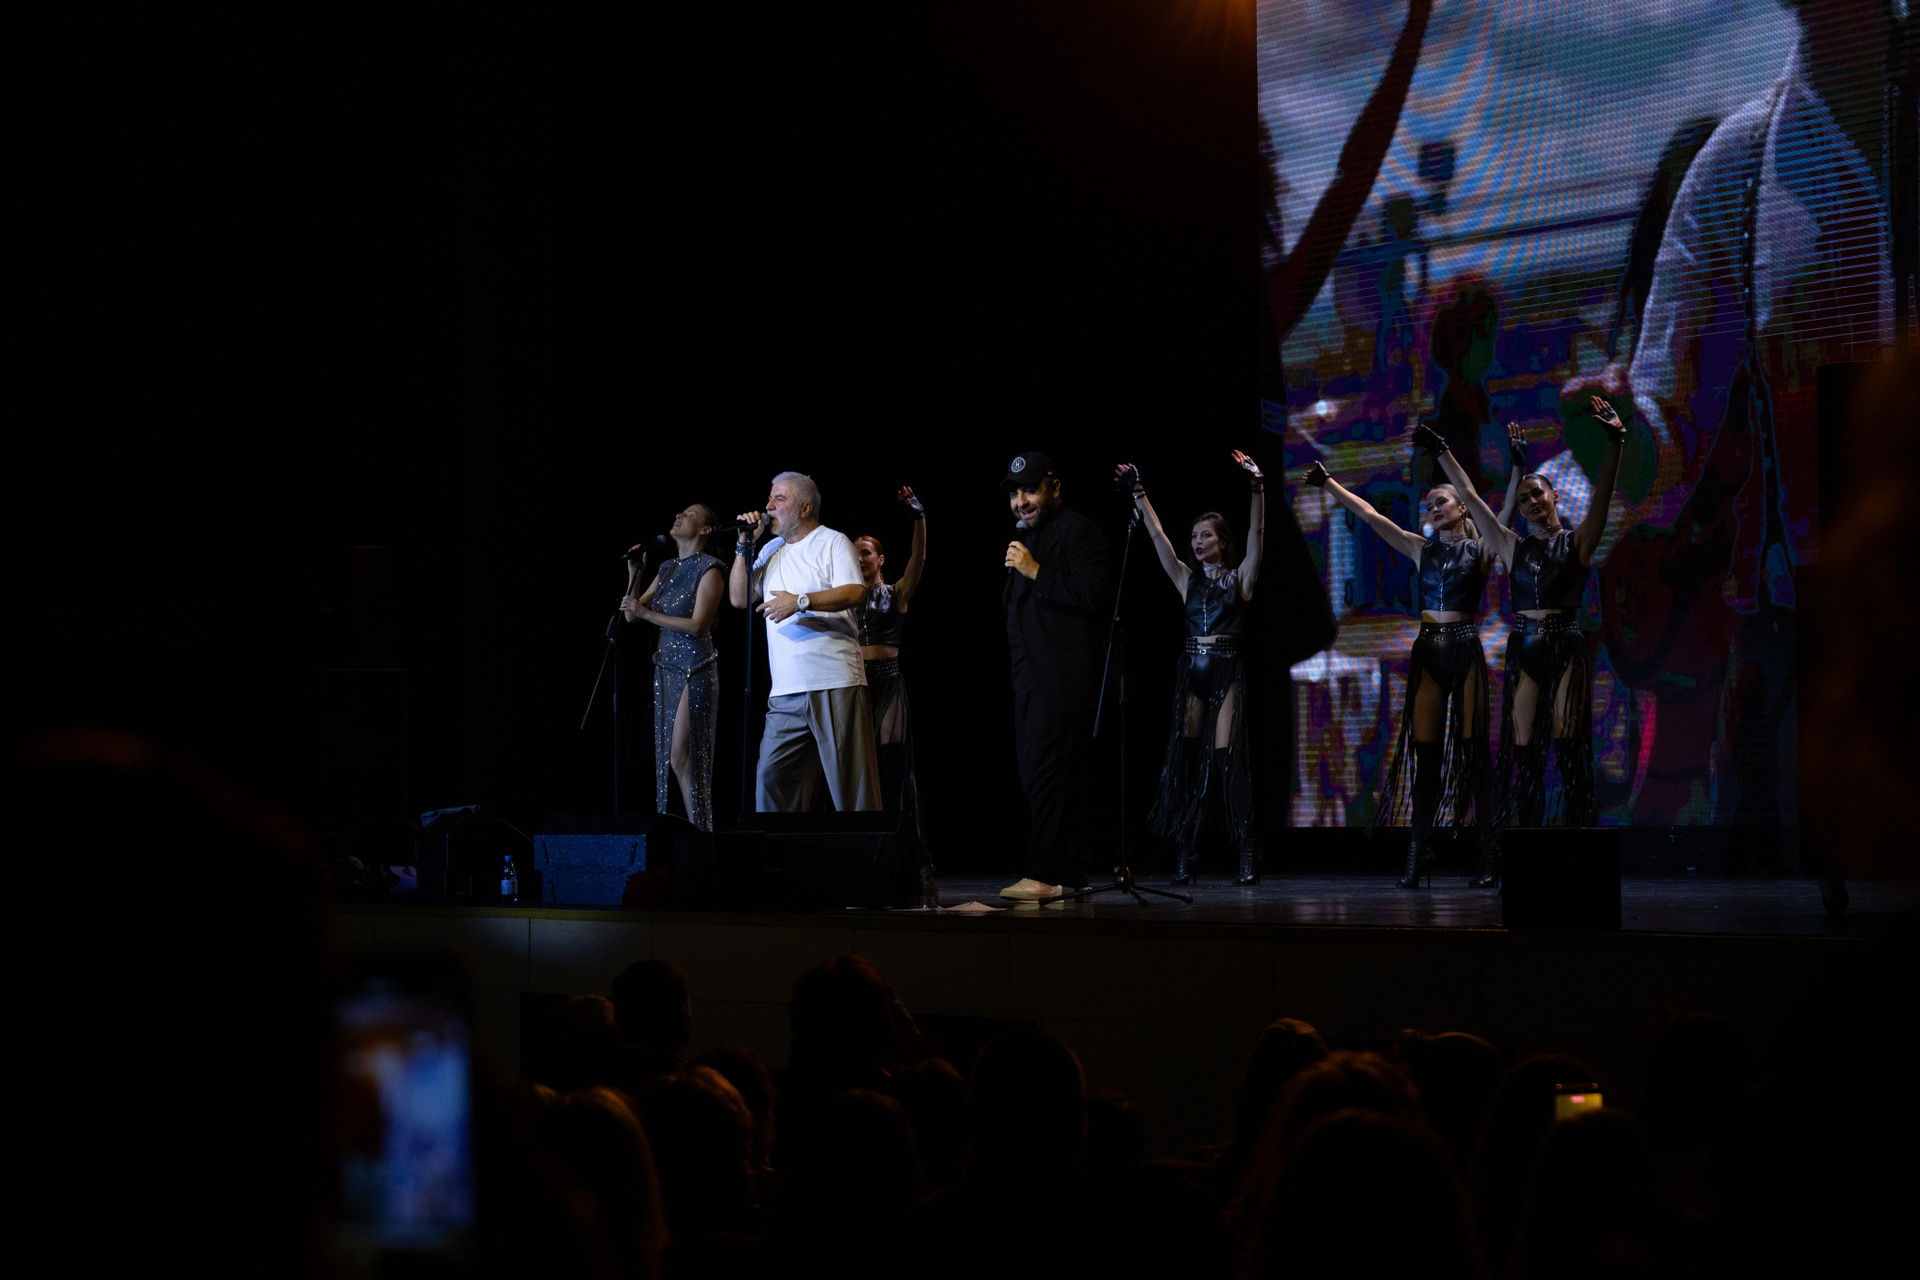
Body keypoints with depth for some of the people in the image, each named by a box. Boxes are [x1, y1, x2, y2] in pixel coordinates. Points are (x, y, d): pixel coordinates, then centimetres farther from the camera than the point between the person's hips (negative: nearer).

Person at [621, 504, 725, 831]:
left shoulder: (708, 570, -7)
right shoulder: (667, 569, 15)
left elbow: (697, 625, -15)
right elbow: (631, 614, 15)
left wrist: (647, 613, -14)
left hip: (696, 671, -8)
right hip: (666, 669, 8)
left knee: (681, 759, -12)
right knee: (666, 758, 4)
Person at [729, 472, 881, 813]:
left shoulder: (832, 542, 3)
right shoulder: (772, 551, 22)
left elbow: (855, 593, -11)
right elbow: (739, 598, 19)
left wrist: (801, 601, -20)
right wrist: (745, 545, 11)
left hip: (835, 685, -6)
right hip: (786, 692, 6)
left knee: (851, 781, -9)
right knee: (771, 778, -1)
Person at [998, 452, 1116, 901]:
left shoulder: (1078, 531, -6)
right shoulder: (1026, 536, 24)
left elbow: (1094, 593, -19)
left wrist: (1036, 572, -19)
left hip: (1064, 679, -10)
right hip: (1031, 679, 10)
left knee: (1047, 774, -15)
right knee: (1036, 776, 7)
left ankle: (1045, 874, -17)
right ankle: (1068, 877, 9)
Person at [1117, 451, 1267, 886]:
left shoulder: (1240, 577, 4)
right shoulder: (1187, 578, 12)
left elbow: (1256, 534, -9)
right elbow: (1158, 537, 8)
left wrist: (1258, 488, -20)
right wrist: (1139, 494, 3)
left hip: (1227, 671, -4)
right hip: (1192, 670, 4)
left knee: (1227, 756, -9)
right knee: (1187, 756, 0)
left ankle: (1247, 852, -7)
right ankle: (1186, 854, 1)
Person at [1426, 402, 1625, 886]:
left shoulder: (1578, 541, 6)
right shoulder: (1513, 546, 13)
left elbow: (1603, 493, -8)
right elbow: (1469, 496, 15)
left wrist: (1614, 442, -22)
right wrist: (1442, 452, 14)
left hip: (1566, 650, -3)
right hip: (1524, 650, 3)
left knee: (1566, 751, -5)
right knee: (1521, 752, 0)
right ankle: (1500, 861, -3)